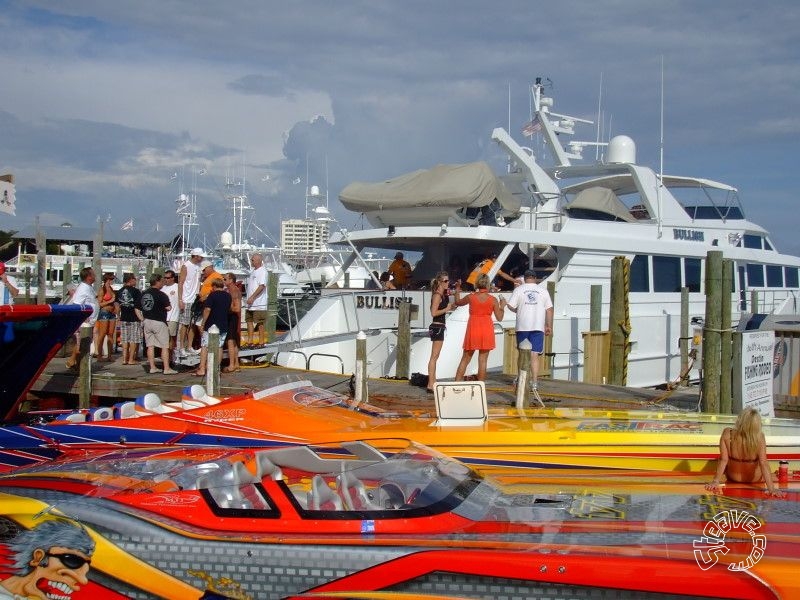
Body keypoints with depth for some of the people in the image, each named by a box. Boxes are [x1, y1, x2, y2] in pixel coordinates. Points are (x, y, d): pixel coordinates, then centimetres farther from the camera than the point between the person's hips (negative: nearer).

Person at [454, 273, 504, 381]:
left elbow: (458, 302, 17)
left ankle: (456, 383, 6)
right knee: (483, 360, 4)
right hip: (487, 330, -1)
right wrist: (502, 306, 14)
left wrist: (457, 289, 30)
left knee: (465, 359, 10)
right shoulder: (493, 299, -5)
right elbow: (499, 317, -2)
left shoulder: (470, 297, -3)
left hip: (473, 329, 1)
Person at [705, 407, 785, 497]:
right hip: (755, 479, -1)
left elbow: (723, 460, -24)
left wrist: (716, 481, -16)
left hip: (732, 477, 1)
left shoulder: (727, 434, -30)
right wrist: (771, 488, -26)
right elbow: (764, 464, -30)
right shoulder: (759, 437, -32)